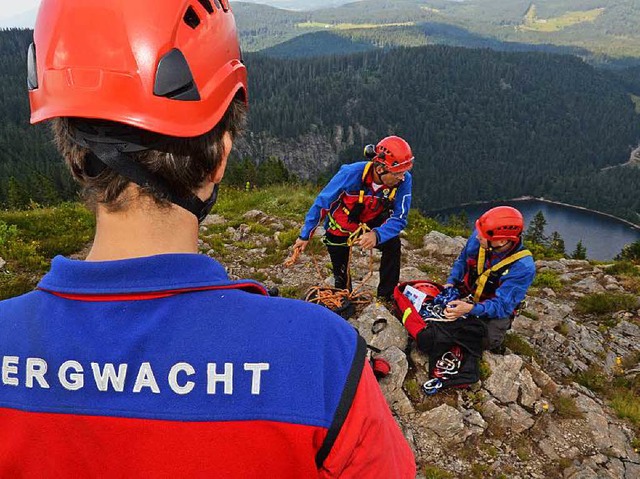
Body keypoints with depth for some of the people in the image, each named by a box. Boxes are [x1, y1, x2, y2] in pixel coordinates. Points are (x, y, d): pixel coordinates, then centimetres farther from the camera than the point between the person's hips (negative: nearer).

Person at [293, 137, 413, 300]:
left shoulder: (404, 180, -28)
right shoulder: (351, 174, -34)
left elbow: (399, 218, -25)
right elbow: (322, 203, -21)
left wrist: (377, 235, -46)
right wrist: (305, 236, -14)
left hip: (371, 226, 2)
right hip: (340, 229, -1)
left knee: (393, 243, -25)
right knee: (341, 277, 11)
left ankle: (387, 297, -7)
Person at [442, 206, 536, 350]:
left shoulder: (523, 267, -29)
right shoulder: (478, 238, -17)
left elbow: (502, 305, -30)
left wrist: (471, 309, -45)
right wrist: (451, 282, -11)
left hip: (493, 311, -4)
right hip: (466, 296, 4)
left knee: (484, 341, -27)